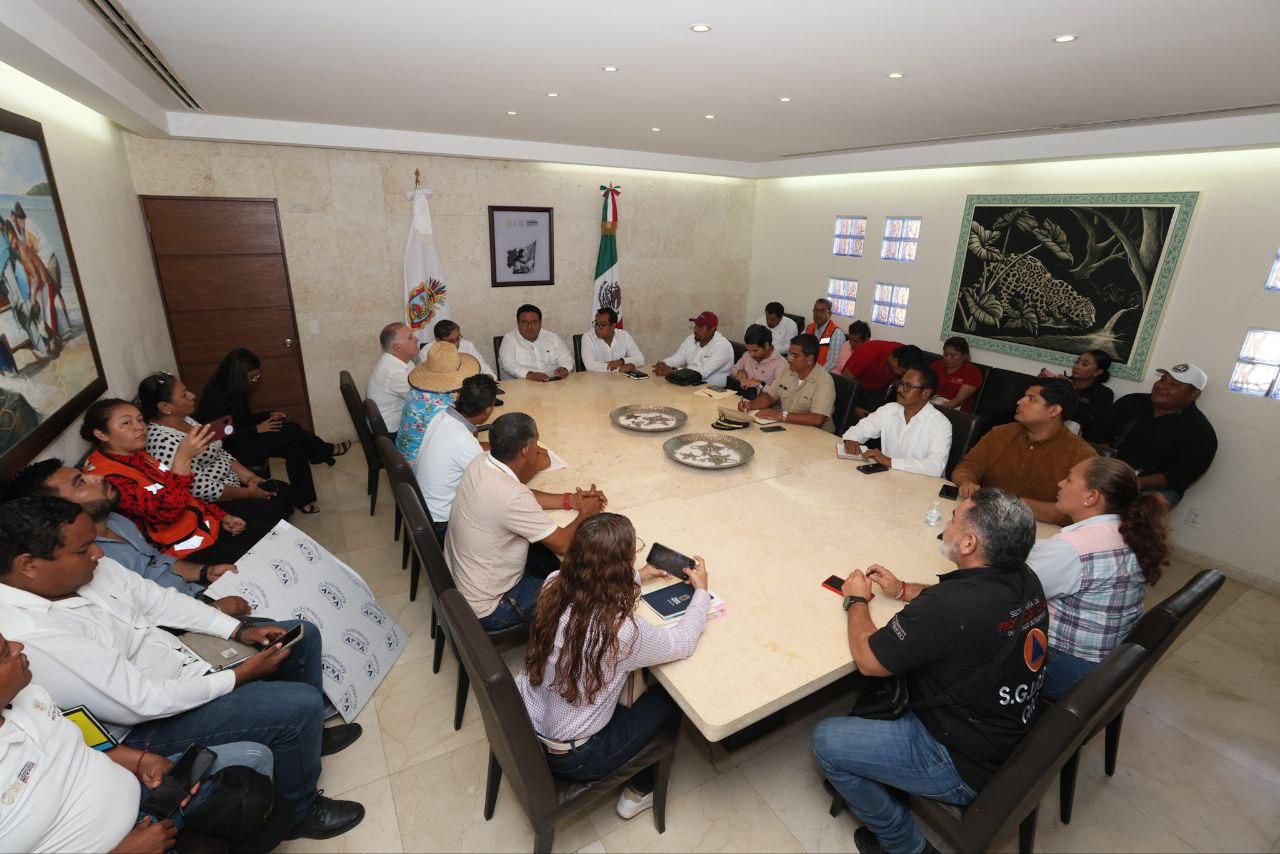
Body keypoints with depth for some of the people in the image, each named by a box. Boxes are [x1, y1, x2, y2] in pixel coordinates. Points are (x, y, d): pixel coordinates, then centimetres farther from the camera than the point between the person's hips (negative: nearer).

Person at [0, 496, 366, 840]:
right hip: (146, 725, -8)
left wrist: (241, 630, -7)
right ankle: (298, 812, 10)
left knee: (303, 636, 9)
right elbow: (144, 703, -28)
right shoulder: (31, 637, -32)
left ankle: (307, 736, 32)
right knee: (302, 704, -20)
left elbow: (157, 599, 1)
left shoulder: (78, 567, -9)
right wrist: (240, 676, -20)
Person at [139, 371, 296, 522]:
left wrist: (249, 477, -2)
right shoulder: (164, 441, -26)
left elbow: (219, 453, 10)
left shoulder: (184, 419, 4)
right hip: (209, 505, -10)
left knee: (284, 491, 7)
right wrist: (249, 493, -17)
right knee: (273, 511, -17)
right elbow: (201, 489, -27)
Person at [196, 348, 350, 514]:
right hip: (229, 451, -9)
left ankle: (303, 499, -13)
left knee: (294, 446, -15)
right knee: (290, 431, -19)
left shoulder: (232, 389, 5)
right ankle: (327, 451, 6)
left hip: (241, 441, 9)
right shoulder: (215, 395, -22)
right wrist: (257, 429, -22)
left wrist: (269, 415, 0)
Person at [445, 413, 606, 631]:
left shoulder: (481, 462, -10)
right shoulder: (512, 497, -35)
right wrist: (586, 513, -4)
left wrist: (570, 500, 2)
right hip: (486, 611, -8)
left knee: (544, 553, 18)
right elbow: (563, 544, -23)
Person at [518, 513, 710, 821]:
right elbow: (682, 643, -14)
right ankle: (639, 792, 34)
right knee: (668, 696, 11)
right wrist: (701, 591, 0)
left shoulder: (554, 585, -17)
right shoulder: (621, 631, -34)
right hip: (570, 758, -5)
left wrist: (636, 577, 15)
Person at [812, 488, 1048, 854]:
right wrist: (903, 590, 10)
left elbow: (867, 659, -20)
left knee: (825, 740, 0)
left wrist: (856, 601, -4)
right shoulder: (1025, 579, -9)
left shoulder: (948, 608, -35)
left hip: (966, 766, -8)